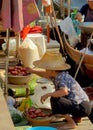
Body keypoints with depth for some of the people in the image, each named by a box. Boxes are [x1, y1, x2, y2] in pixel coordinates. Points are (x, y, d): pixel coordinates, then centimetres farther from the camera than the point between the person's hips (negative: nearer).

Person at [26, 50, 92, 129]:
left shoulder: (61, 78, -24)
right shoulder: (57, 75, 4)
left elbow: (64, 91, -44)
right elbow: (45, 74, 25)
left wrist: (48, 95, -35)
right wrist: (32, 70, 27)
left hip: (83, 107, -10)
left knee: (55, 100, -25)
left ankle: (71, 123, -7)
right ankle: (76, 117, 22)